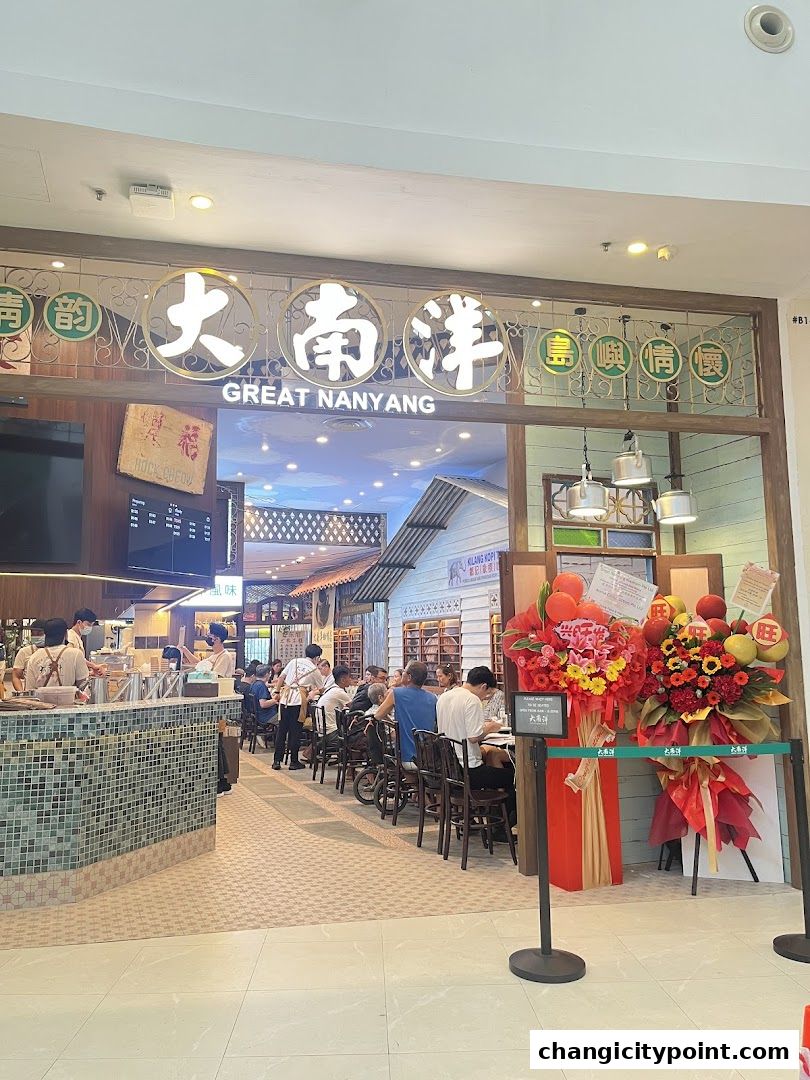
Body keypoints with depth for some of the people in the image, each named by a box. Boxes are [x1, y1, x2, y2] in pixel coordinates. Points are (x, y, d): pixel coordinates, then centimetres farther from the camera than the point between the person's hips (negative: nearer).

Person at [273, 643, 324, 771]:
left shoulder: (294, 662, 13)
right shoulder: (315, 670, 7)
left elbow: (281, 677, 10)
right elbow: (321, 689, 16)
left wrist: (278, 692, 19)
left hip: (285, 699, 3)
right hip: (298, 700, -3)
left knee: (281, 729, 9)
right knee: (295, 731, 5)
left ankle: (277, 761, 12)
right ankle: (294, 762, 10)